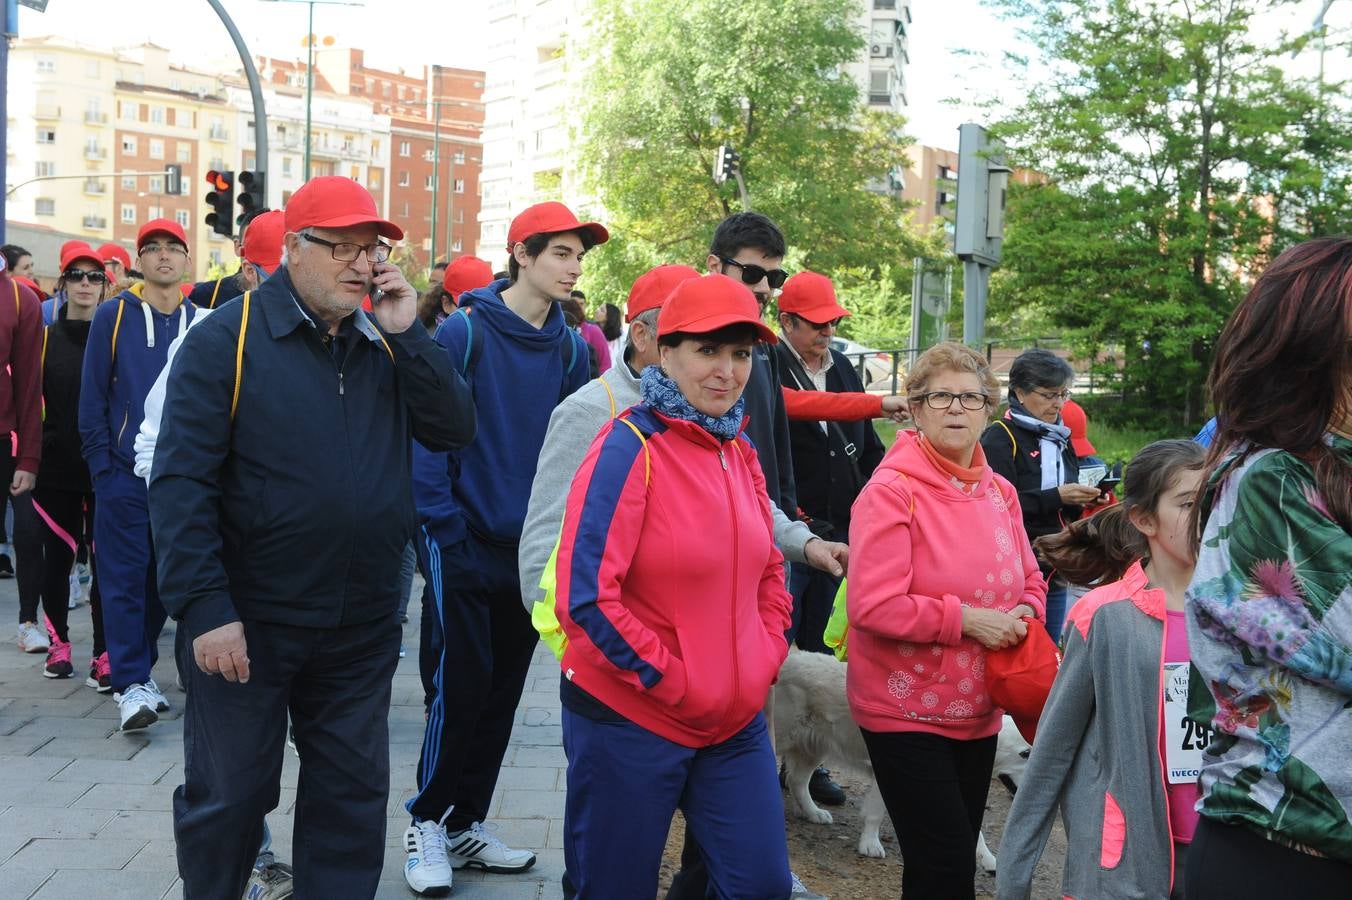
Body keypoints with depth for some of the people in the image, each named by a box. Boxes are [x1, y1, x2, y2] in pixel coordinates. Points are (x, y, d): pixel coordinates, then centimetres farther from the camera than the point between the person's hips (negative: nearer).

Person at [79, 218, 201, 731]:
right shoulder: (114, 315, 0)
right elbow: (93, 396, -1)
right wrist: (101, 465, -6)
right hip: (126, 473, -3)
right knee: (125, 577, -3)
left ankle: (140, 666, 24)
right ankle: (130, 684, 1)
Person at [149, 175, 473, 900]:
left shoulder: (386, 344, 7)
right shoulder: (228, 337, -9)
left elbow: (455, 428, -2)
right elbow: (180, 479, -14)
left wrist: (406, 334, -11)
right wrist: (204, 608, -19)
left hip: (362, 626, 5)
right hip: (243, 624, -4)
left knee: (353, 794, 15)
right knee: (227, 795, 11)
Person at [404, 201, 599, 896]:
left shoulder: (570, 348, 4)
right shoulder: (465, 332, -10)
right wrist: (442, 522, -15)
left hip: (531, 547, 5)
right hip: (466, 544, -5)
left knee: (503, 689, 11)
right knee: (460, 685, -2)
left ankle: (466, 825, 26)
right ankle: (427, 822, 17)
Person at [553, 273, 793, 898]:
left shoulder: (740, 451, 6)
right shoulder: (630, 448, -15)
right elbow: (585, 595, -21)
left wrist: (768, 654, 5)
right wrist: (670, 682, -16)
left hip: (736, 722, 6)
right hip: (629, 719, -6)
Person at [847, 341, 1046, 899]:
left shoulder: (1000, 493, 5)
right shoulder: (891, 491, -16)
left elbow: (1030, 581, 15)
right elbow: (872, 604, -24)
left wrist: (1025, 613, -7)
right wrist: (966, 619, -22)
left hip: (979, 709, 7)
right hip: (905, 712, -7)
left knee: (958, 855, 17)